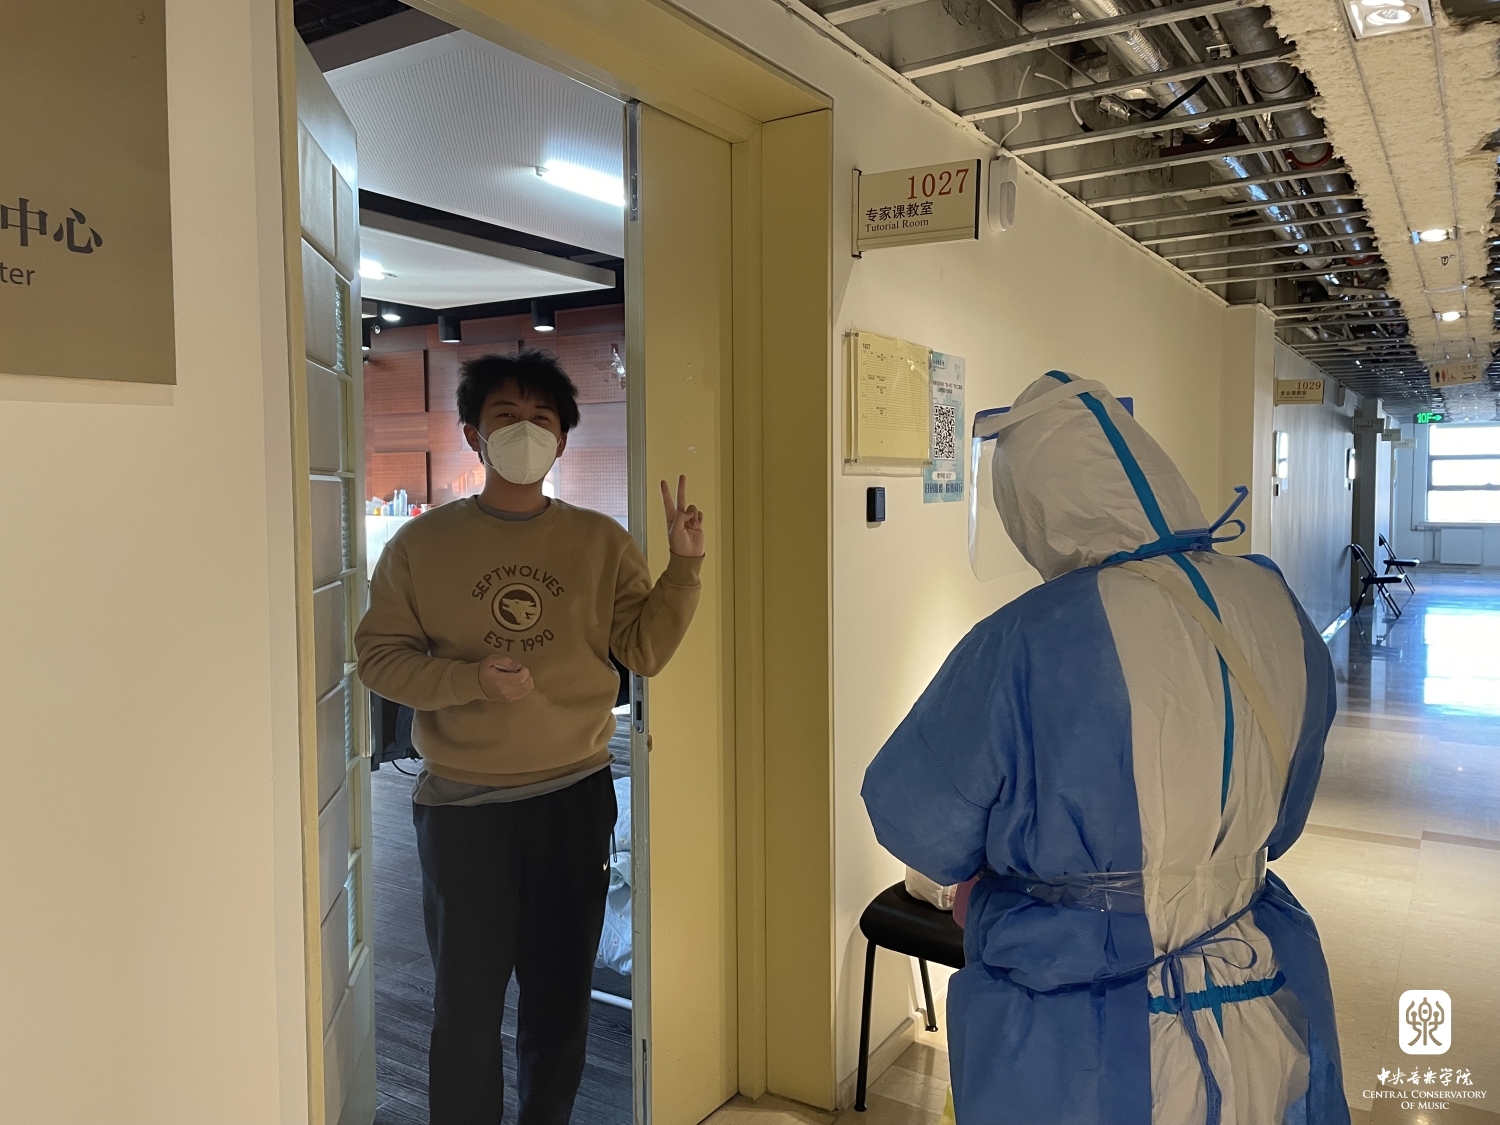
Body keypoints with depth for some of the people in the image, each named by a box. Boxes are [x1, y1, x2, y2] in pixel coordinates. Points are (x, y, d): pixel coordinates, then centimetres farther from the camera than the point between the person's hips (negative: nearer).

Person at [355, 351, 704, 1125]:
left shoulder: (599, 542, 1)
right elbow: (378, 655, -4)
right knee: (466, 1009, 10)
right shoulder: (420, 545, -3)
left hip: (575, 798, 2)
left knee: (561, 1000, 17)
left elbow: (645, 650, -3)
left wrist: (684, 567, -16)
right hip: (461, 806, -1)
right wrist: (467, 678, -20)